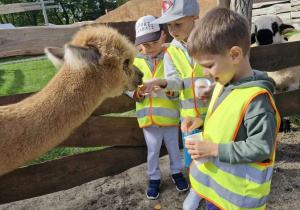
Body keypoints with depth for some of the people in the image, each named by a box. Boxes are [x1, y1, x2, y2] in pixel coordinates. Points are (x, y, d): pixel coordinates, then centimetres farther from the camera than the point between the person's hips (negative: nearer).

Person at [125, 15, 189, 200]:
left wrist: (170, 90, -29)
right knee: (153, 149, 15)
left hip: (169, 113, -1)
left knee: (173, 146, 18)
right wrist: (138, 92, -20)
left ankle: (177, 172, 42)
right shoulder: (135, 61, -2)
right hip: (148, 115, 1)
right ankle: (154, 178, 36)